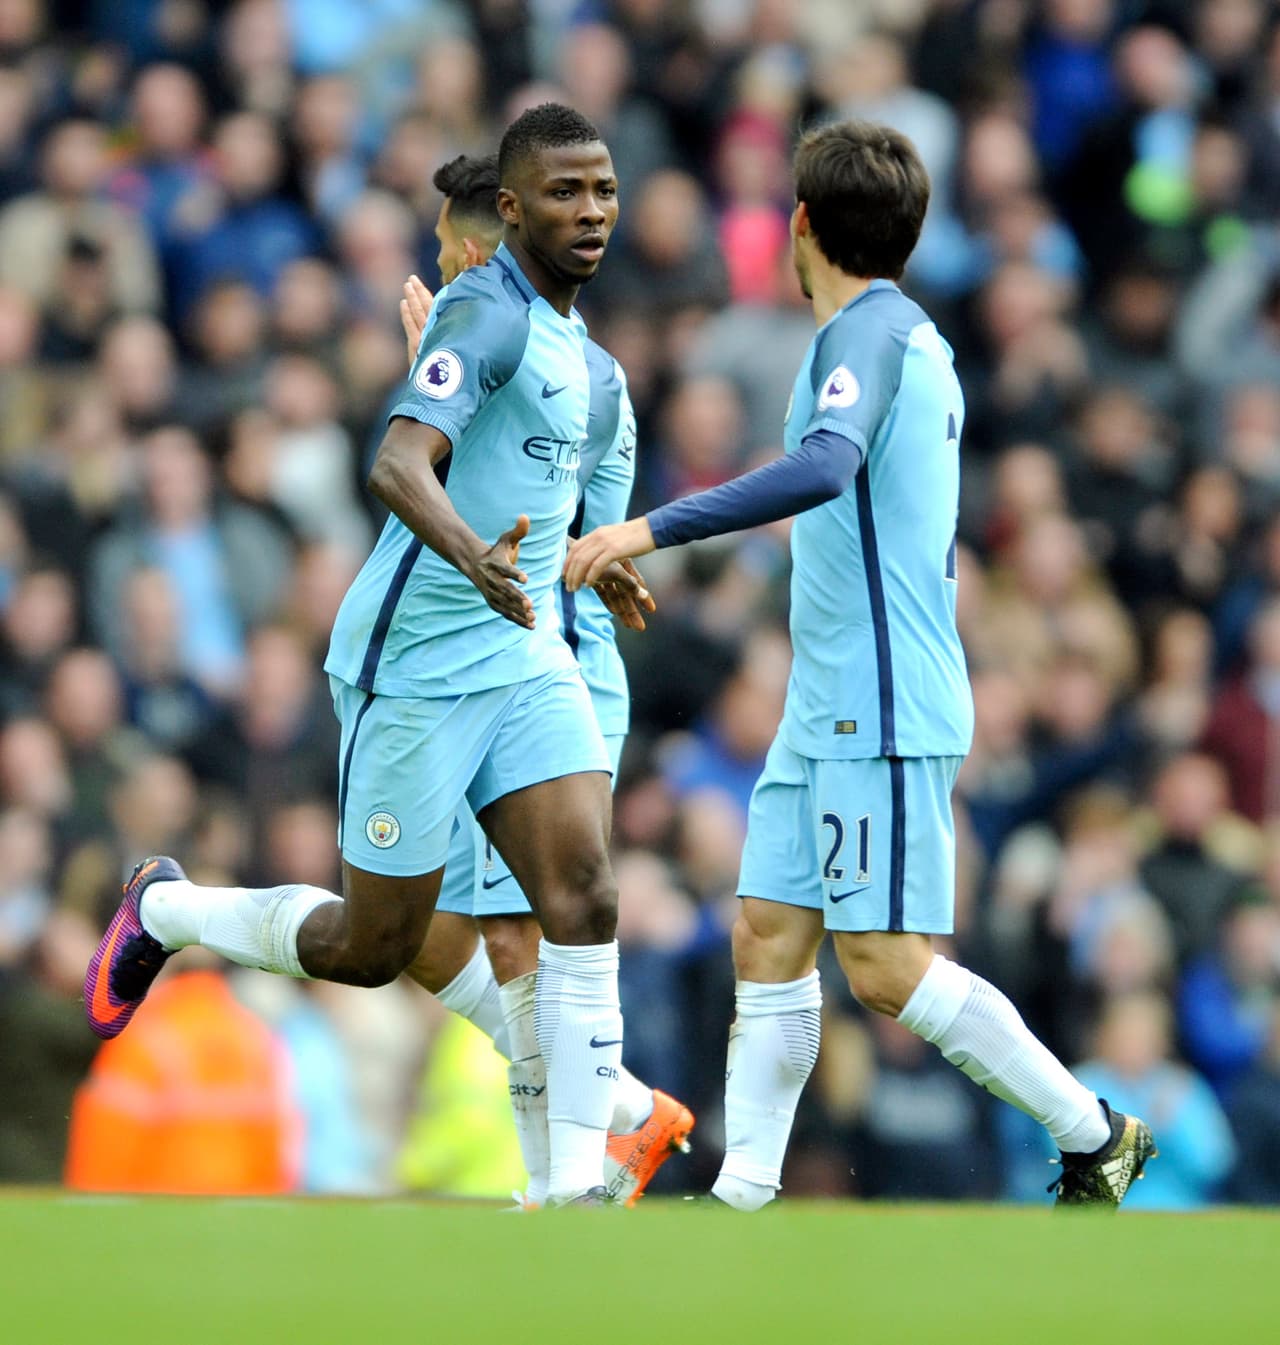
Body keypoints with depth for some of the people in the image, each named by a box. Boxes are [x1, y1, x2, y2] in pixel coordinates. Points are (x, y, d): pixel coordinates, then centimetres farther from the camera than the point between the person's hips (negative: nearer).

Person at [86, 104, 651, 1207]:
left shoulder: (563, 329, 13)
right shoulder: (487, 312, -17)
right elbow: (398, 465, -32)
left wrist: (580, 561, 45)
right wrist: (478, 561, -51)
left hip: (526, 659, 8)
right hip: (415, 664, -8)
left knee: (583, 899, -12)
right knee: (372, 949, 4)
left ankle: (576, 1187, -11)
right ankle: (164, 910, 31)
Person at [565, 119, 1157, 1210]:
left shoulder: (871, 332, -12)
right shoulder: (910, 337, 18)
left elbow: (824, 467, -32)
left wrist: (652, 529, -35)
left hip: (881, 711, -10)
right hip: (831, 711, 10)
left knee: (887, 967, -9)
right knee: (769, 939, 5)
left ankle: (1092, 1136, 2)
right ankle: (745, 1199, 4)